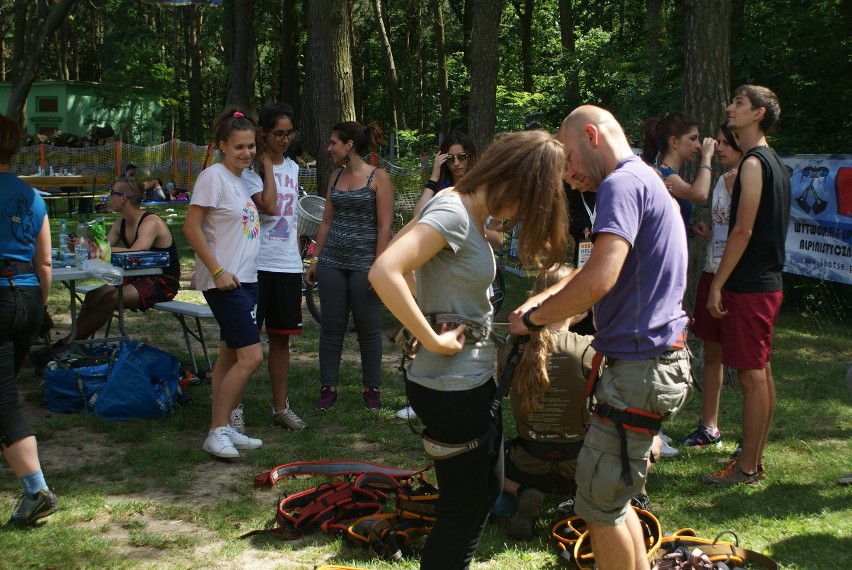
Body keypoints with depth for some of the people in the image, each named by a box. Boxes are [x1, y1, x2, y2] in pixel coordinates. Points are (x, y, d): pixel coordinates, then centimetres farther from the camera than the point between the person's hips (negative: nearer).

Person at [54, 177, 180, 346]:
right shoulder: (121, 224, 10)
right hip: (138, 278, 9)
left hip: (163, 282, -9)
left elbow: (134, 254, -32)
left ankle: (68, 342, -15)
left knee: (110, 299, -24)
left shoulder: (151, 222, -18)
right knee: (93, 296, -7)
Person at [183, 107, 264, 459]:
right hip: (224, 281, -9)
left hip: (246, 279, 9)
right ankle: (218, 432, -4)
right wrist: (217, 271, -18)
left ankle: (225, 429, 21)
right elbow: (191, 228, -16)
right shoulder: (214, 177, -12)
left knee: (230, 356, 13)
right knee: (251, 356, -13)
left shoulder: (244, 178, 12)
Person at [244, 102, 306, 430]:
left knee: (281, 337, 12)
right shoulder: (252, 168, -8)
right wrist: (267, 164, -14)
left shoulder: (292, 168, 13)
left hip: (288, 266, 6)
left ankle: (280, 407, 20)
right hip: (257, 264, -6)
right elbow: (269, 206, -23)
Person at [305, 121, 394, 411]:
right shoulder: (336, 177, 11)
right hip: (332, 261, 5)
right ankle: (328, 388, 15)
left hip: (364, 263, -5)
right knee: (331, 327, 6)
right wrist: (315, 260, 12)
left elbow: (385, 226, -9)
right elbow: (327, 221, 15)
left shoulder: (378, 177, -6)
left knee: (368, 329, 4)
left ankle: (372, 389, 16)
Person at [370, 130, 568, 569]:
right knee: (465, 509, 5)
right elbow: (384, 272, -33)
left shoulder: (467, 210, 6)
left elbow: (400, 251, 18)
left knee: (486, 491, 23)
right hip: (453, 389, -10)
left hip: (471, 381, 10)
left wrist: (428, 315, 10)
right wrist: (432, 339, -25)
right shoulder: (454, 213, -21)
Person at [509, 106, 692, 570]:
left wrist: (533, 318, -14)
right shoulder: (646, 181, 18)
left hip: (640, 370, -10)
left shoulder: (622, 184, -15)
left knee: (599, 506, 0)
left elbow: (599, 279, -27)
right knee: (613, 497, 19)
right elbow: (597, 268, 21)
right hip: (655, 361, 10)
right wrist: (542, 298, 7)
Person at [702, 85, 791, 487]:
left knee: (751, 375, -5)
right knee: (761, 372, 13)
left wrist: (717, 284, -16)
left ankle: (746, 468, 0)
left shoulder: (754, 163, -14)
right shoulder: (774, 163, 16)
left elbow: (743, 230, -19)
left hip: (748, 286, -10)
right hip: (767, 282, 10)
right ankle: (755, 460, 22)